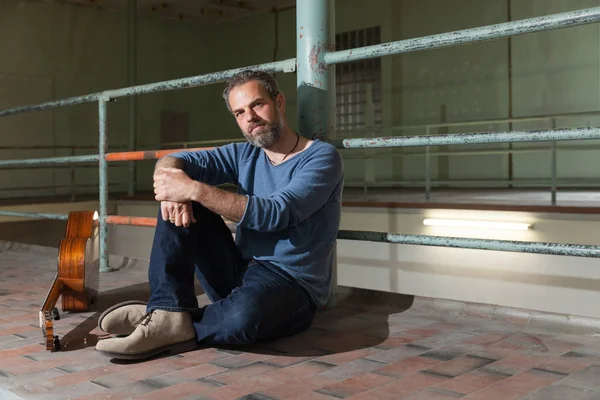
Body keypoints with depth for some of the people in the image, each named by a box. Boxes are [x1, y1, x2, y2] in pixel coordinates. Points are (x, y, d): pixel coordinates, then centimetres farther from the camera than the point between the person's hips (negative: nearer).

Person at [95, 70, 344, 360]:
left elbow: (275, 214, -24)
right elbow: (172, 161, -1)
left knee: (245, 313, -41)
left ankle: (178, 330, -12)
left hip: (292, 285, -6)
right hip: (238, 274, 6)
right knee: (178, 201, -7)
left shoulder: (322, 157, -8)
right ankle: (170, 312, -19)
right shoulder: (244, 155, 10)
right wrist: (170, 182, -25)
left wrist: (194, 189, -29)